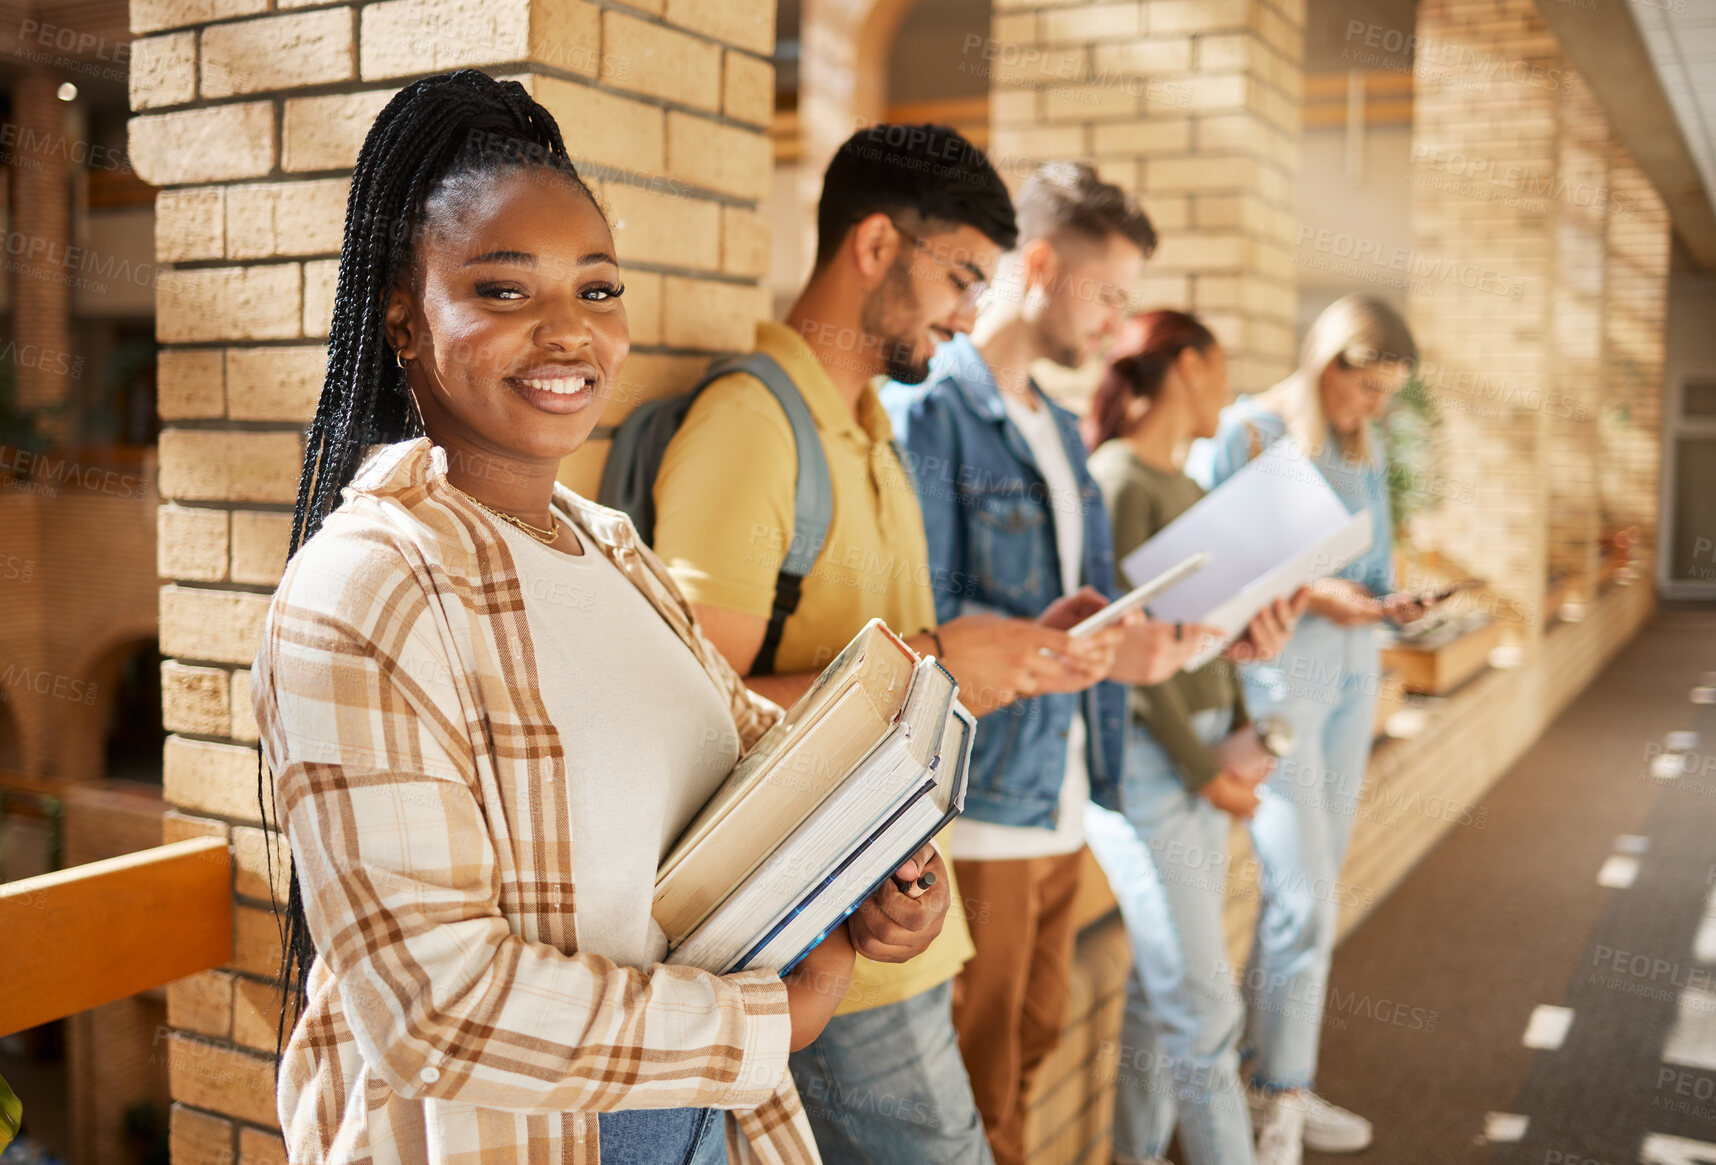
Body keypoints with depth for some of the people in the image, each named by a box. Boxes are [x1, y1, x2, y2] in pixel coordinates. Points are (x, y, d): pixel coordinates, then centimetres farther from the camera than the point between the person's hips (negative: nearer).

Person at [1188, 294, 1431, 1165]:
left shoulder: (1366, 454, 12)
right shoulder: (1240, 438, -11)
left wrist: (1388, 603, -1)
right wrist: (1307, 596, -22)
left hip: (1350, 682, 7)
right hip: (1274, 684, -7)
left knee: (1307, 897, 12)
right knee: (1305, 904, -8)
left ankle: (1276, 1082, 24)